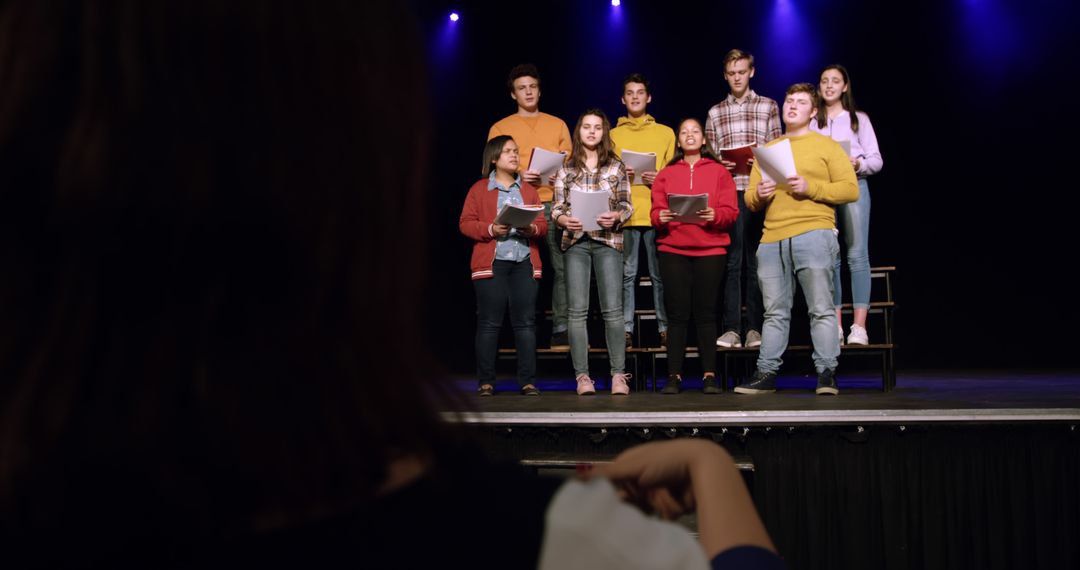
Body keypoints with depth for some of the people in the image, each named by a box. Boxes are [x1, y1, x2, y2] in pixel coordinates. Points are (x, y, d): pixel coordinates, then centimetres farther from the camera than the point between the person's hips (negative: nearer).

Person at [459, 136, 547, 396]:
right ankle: (486, 381, 4)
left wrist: (533, 229, -9)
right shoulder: (479, 189, 8)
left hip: (524, 262, 3)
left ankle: (528, 381, 3)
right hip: (491, 262, -3)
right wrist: (491, 230, -14)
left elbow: (542, 224, 13)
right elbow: (465, 223, 2)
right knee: (489, 323, -2)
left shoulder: (528, 189, 19)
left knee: (526, 322, -1)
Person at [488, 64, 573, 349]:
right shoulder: (500, 128, 12)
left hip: (554, 204, 1)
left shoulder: (558, 125, 17)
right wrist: (518, 175, -10)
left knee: (563, 266, -7)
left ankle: (562, 329, -4)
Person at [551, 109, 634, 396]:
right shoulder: (567, 168, 9)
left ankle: (618, 374, 2)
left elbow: (626, 205, 6)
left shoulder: (615, 166, 7)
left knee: (613, 309, -4)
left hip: (608, 241, -1)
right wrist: (565, 219, -13)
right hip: (576, 242, 1)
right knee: (577, 310, -1)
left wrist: (617, 216, -15)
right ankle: (582, 375, 5)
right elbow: (556, 207, 8)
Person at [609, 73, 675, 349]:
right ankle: (626, 328, 6)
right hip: (624, 214, 0)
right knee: (626, 274, 1)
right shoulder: (613, 135, 14)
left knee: (660, 274, 1)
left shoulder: (666, 133, 13)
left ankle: (665, 328, 6)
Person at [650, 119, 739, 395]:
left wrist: (714, 215, -17)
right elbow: (655, 212, 7)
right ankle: (674, 376, 0)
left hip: (711, 250, -1)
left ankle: (709, 375, 4)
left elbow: (731, 212, 3)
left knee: (706, 312, 0)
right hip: (673, 250, 1)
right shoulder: (666, 173, 13)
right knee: (677, 313, -2)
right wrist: (661, 217, -14)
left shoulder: (719, 172, 10)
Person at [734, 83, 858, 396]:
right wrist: (759, 195, -1)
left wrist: (810, 188, -11)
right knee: (775, 313, 5)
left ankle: (827, 374, -4)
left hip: (813, 234, -4)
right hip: (772, 239, 4)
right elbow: (750, 200, 22)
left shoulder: (827, 145, 10)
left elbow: (851, 189, 0)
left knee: (821, 309, -6)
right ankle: (766, 374, 7)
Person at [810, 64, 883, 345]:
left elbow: (876, 161, 6)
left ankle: (859, 326, -9)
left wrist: (858, 164, -15)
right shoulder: (811, 122, 14)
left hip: (854, 187, -2)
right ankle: (835, 325, 4)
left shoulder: (858, 119, 10)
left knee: (857, 255, -7)